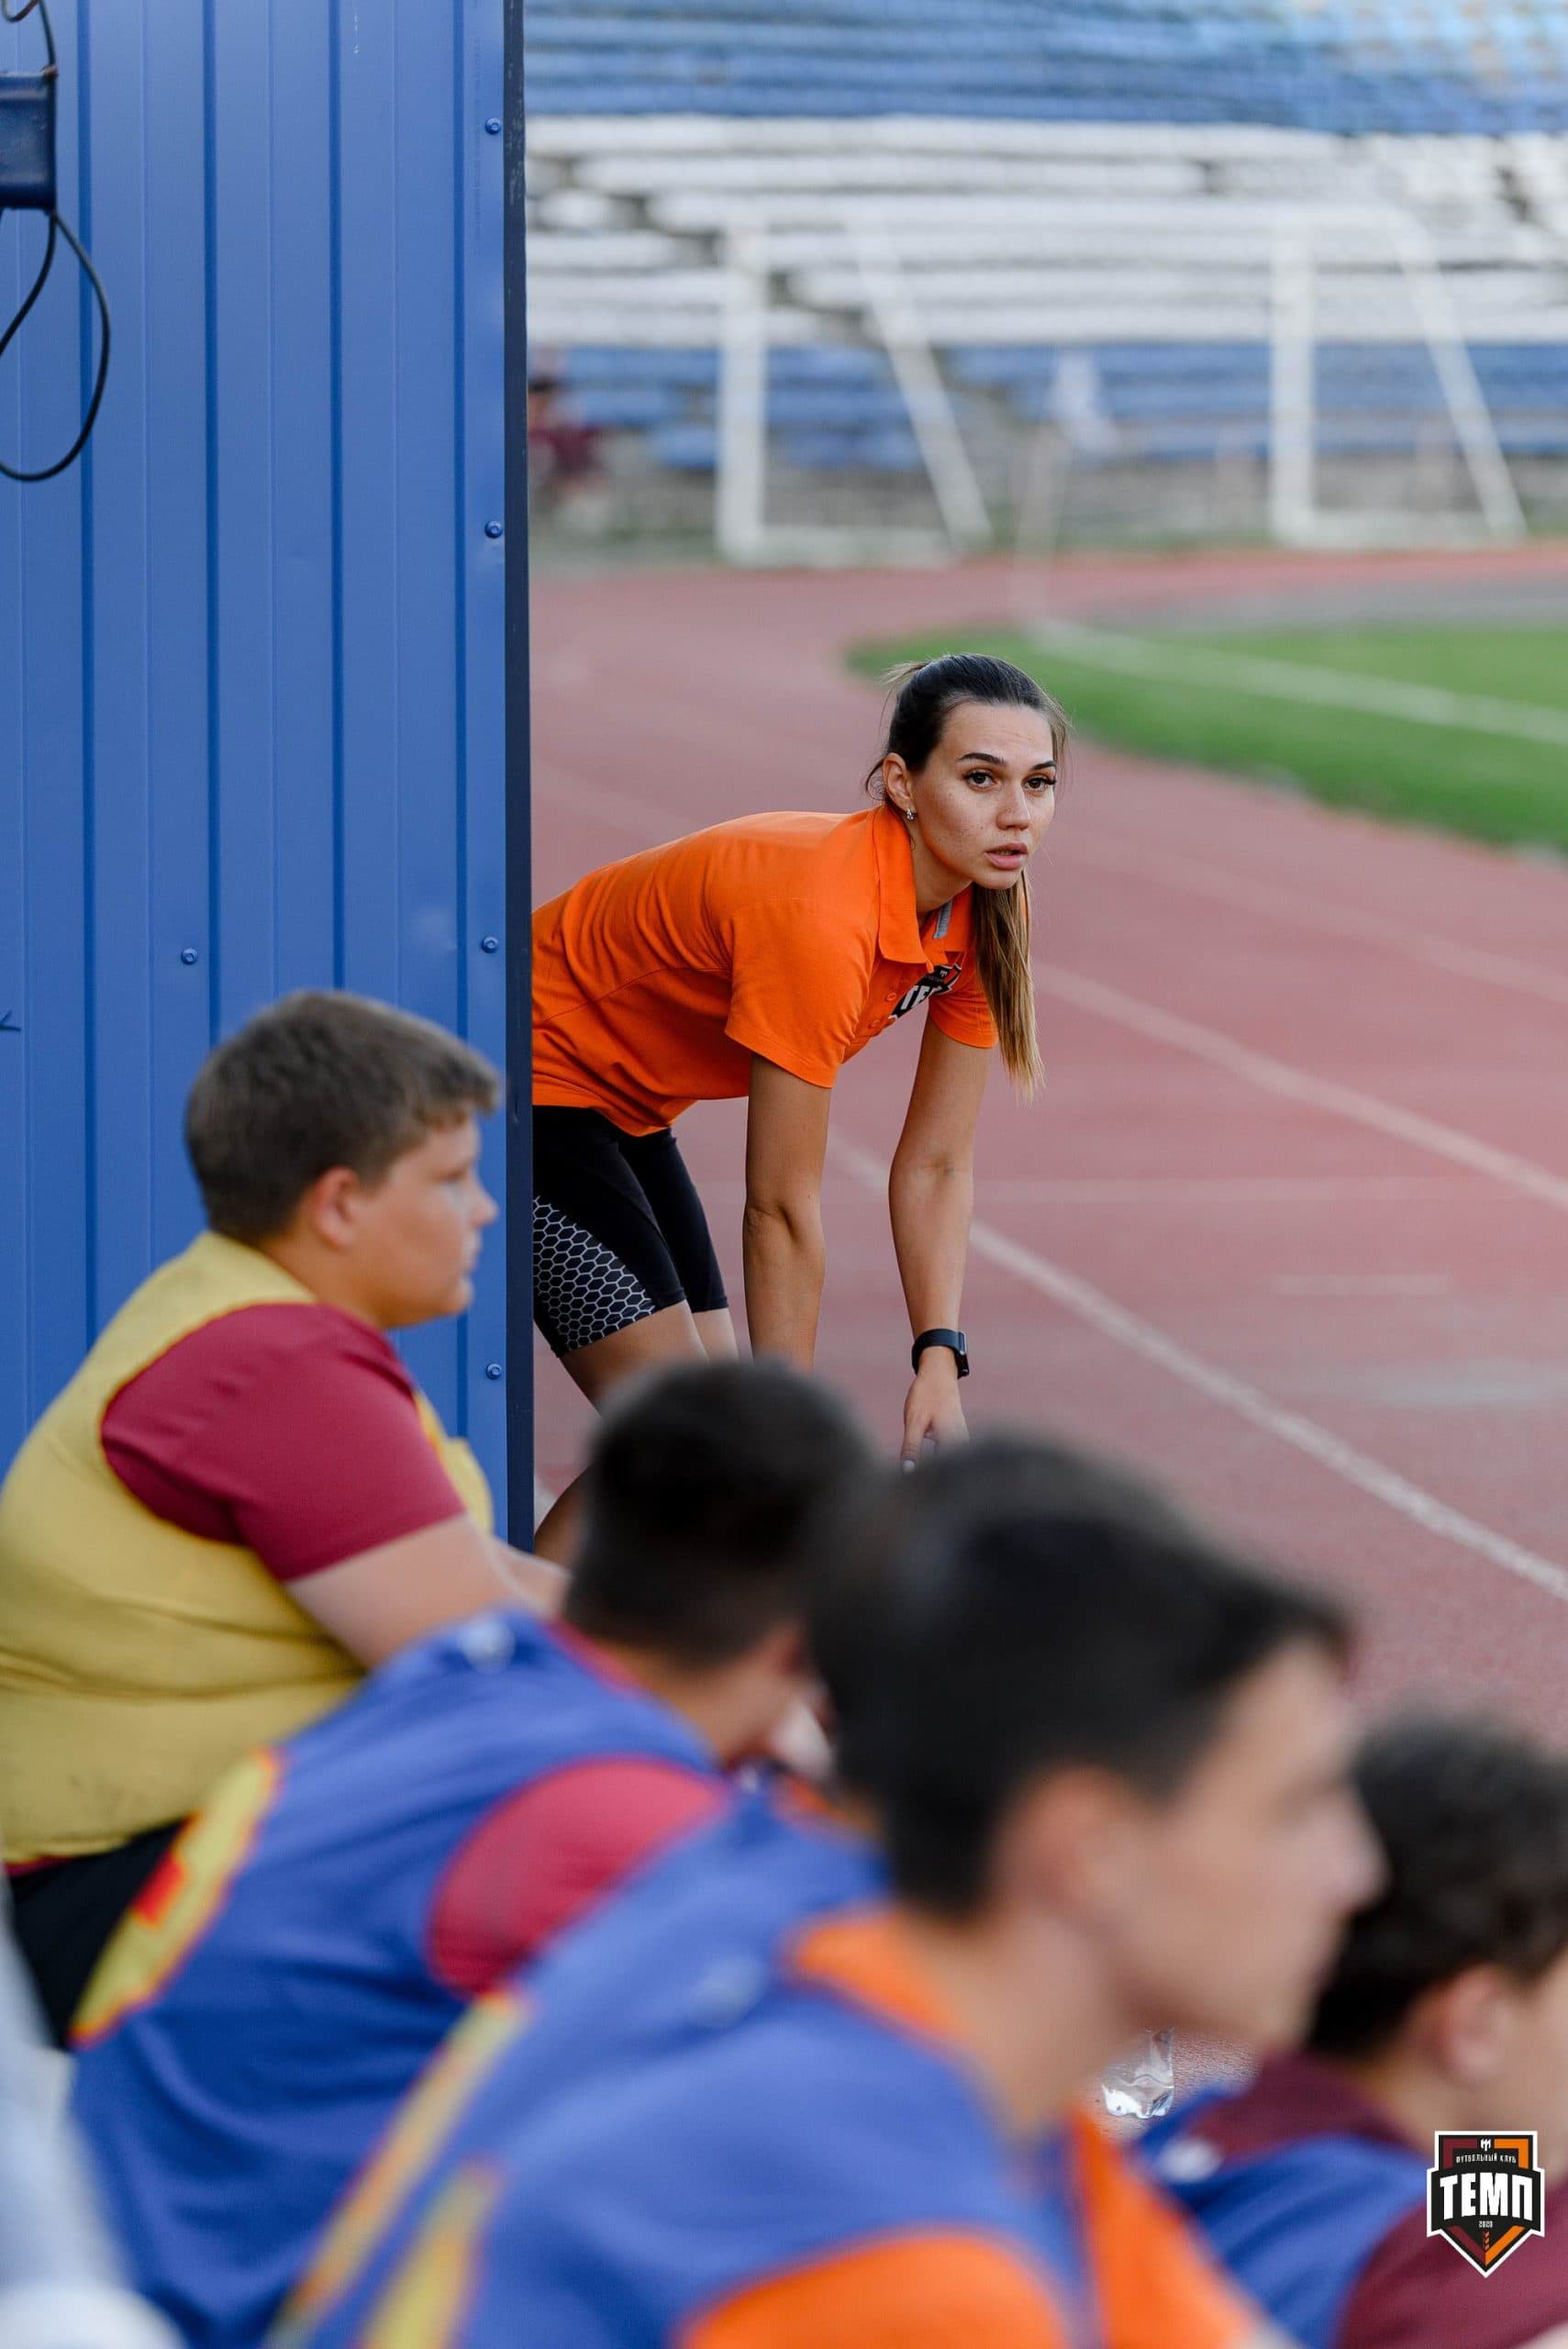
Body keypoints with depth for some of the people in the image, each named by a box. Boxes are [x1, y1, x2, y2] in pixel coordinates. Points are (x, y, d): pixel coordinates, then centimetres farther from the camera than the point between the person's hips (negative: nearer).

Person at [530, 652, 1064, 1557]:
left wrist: (940, 1359, -13)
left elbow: (936, 1167, -1)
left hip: (625, 1108, 9)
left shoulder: (983, 921, -9)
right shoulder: (819, 916, -34)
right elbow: (782, 1210, -28)